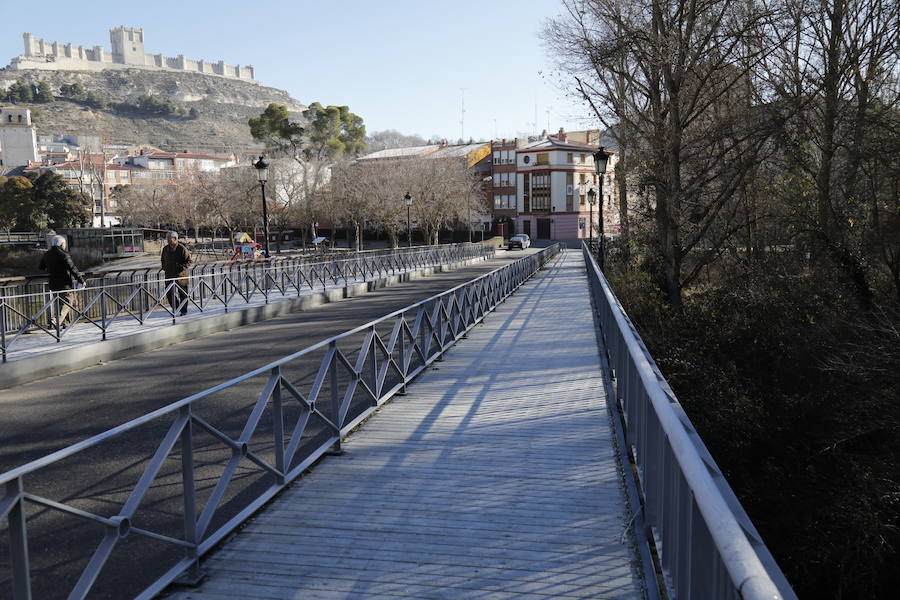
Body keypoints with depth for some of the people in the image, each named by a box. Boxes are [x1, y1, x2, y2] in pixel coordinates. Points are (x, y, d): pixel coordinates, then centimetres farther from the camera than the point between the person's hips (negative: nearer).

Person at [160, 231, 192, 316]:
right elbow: (162, 259, 24)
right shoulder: (165, 249, 8)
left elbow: (188, 261, -8)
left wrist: (181, 267, -18)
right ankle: (175, 308, 24)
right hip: (169, 275, 5)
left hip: (180, 275, -5)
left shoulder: (182, 249, -10)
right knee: (169, 293, 6)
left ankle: (184, 310, 15)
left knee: (182, 294, 3)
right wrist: (164, 267, 10)